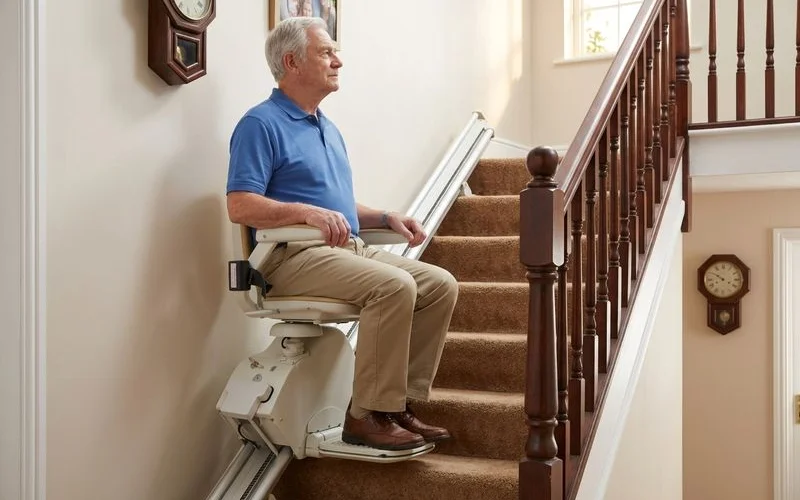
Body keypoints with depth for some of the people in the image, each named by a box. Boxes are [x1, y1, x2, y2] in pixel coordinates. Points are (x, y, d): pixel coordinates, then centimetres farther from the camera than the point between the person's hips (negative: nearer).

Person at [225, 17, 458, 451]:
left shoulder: (328, 128, 22)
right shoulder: (261, 124, -5)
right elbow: (240, 206, -16)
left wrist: (387, 218, 10)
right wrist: (308, 212, -29)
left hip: (349, 250, 9)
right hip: (295, 256, -9)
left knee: (440, 284, -7)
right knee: (393, 287, -30)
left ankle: (400, 402, -3)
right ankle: (367, 416, -20)